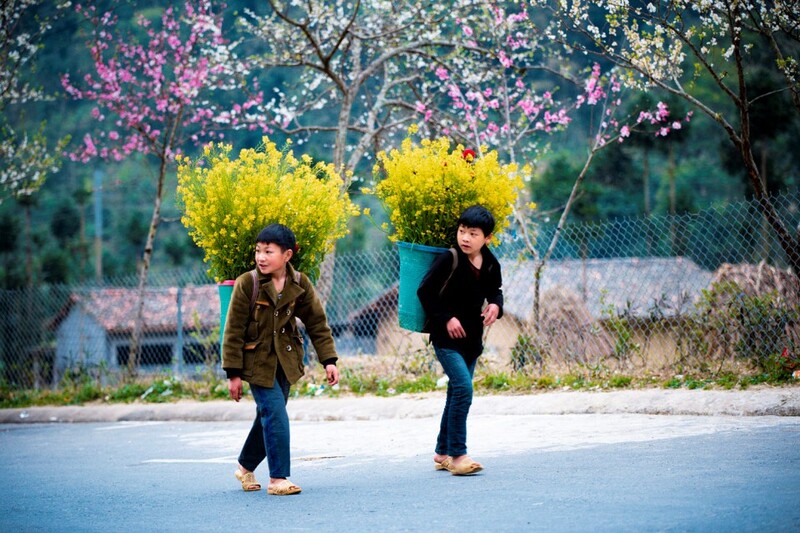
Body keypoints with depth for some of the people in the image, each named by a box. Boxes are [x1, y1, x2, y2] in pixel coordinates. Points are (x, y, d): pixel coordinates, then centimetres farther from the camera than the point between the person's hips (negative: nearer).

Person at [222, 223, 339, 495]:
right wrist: (233, 373, -11)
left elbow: (317, 322, 4)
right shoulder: (246, 284, -14)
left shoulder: (299, 284, -4)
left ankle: (246, 467, 32)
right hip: (257, 360, -4)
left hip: (284, 360, 4)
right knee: (275, 415, -14)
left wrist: (329, 360, -2)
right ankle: (277, 478, -8)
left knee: (268, 416, 12)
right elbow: (234, 331, -10)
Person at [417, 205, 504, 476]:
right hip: (446, 337, -7)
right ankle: (457, 455, -16)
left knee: (457, 394, 13)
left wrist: (495, 305, -5)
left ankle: (442, 453, 25)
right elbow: (425, 291, -12)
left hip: (472, 338, 7)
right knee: (463, 389, -19)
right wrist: (446, 319, -16)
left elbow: (495, 289, 17)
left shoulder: (490, 264, 1)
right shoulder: (448, 260, -16)